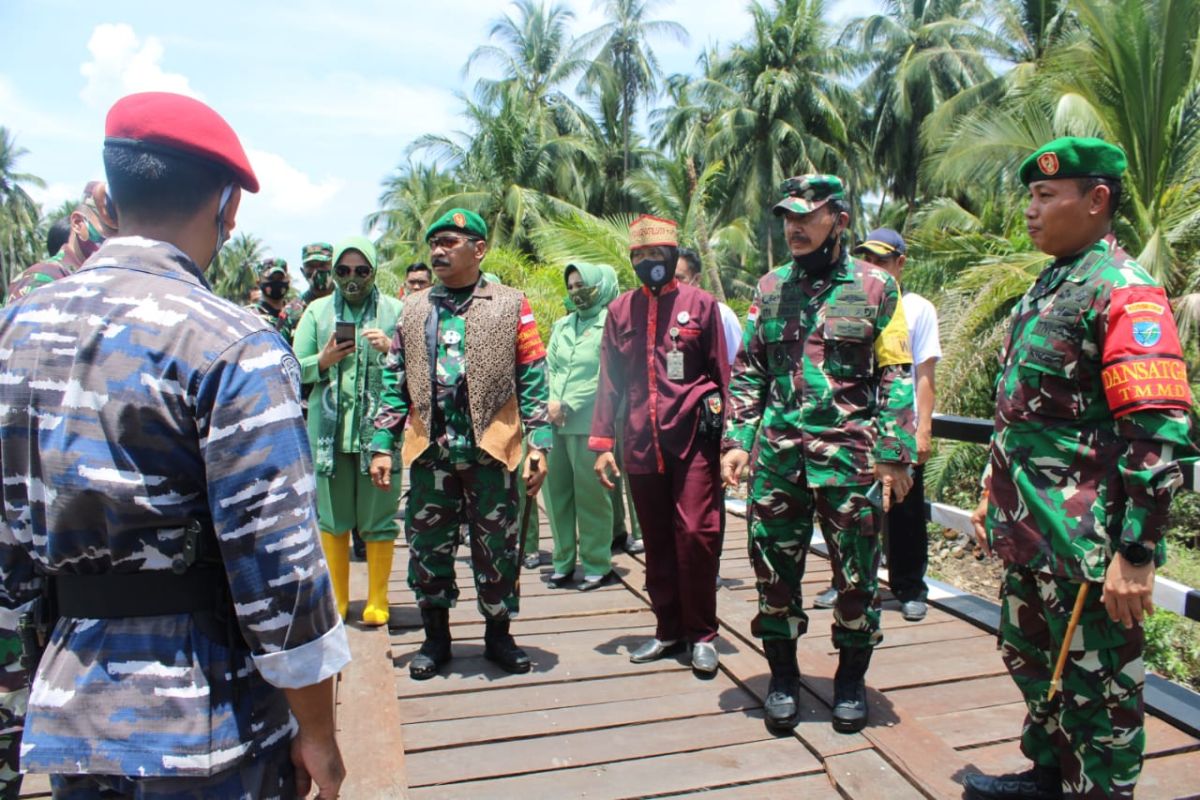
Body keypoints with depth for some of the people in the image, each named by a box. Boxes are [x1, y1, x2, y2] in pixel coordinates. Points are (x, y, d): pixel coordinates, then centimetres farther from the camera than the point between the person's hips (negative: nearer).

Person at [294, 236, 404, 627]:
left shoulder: (395, 311, 5)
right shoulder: (317, 311, 11)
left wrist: (393, 350, -18)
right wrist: (322, 361, -10)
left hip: (380, 431, -2)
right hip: (328, 431, 2)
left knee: (379, 519, 5)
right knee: (332, 518, 11)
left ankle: (377, 600, 18)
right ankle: (335, 598, 25)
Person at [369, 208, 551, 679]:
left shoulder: (511, 307, 2)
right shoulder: (413, 310, 11)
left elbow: (533, 383, -1)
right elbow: (394, 384, 10)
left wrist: (539, 444, -9)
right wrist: (382, 446, 4)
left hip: (491, 448, -2)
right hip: (430, 450, 3)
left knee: (497, 549, 8)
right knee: (428, 547, 10)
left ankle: (498, 635, 27)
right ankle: (435, 637, 28)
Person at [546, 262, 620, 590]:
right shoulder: (563, 325, 17)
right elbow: (550, 367, 17)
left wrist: (569, 406, -11)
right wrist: (553, 402, -2)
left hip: (590, 423, -6)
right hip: (557, 424, 6)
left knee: (591, 495, -1)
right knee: (556, 492, 9)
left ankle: (597, 565, 12)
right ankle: (563, 561, 21)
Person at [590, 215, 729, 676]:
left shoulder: (700, 304, 3)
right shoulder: (620, 311, 10)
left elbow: (721, 374, 5)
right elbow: (609, 381, 10)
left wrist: (728, 438, 1)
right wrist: (602, 443, 4)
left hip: (693, 441, -3)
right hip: (641, 445, 3)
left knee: (696, 535, -6)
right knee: (656, 542, 10)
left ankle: (702, 635, 11)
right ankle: (668, 630, 24)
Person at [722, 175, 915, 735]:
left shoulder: (875, 288, 1)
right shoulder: (770, 289, 10)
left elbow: (897, 378, 0)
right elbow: (747, 373, 11)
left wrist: (894, 454, -8)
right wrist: (736, 440, 1)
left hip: (849, 455, -2)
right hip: (777, 455, 3)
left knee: (856, 573, 8)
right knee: (775, 569, 9)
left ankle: (851, 679, 29)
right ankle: (783, 677, 27)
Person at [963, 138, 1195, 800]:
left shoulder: (1122, 292, -15)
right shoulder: (1044, 288, 12)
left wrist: (1136, 555, -23)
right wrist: (993, 497, 20)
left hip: (1086, 545, -9)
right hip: (1029, 533, 9)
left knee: (1097, 691, 8)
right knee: (1030, 659, 23)